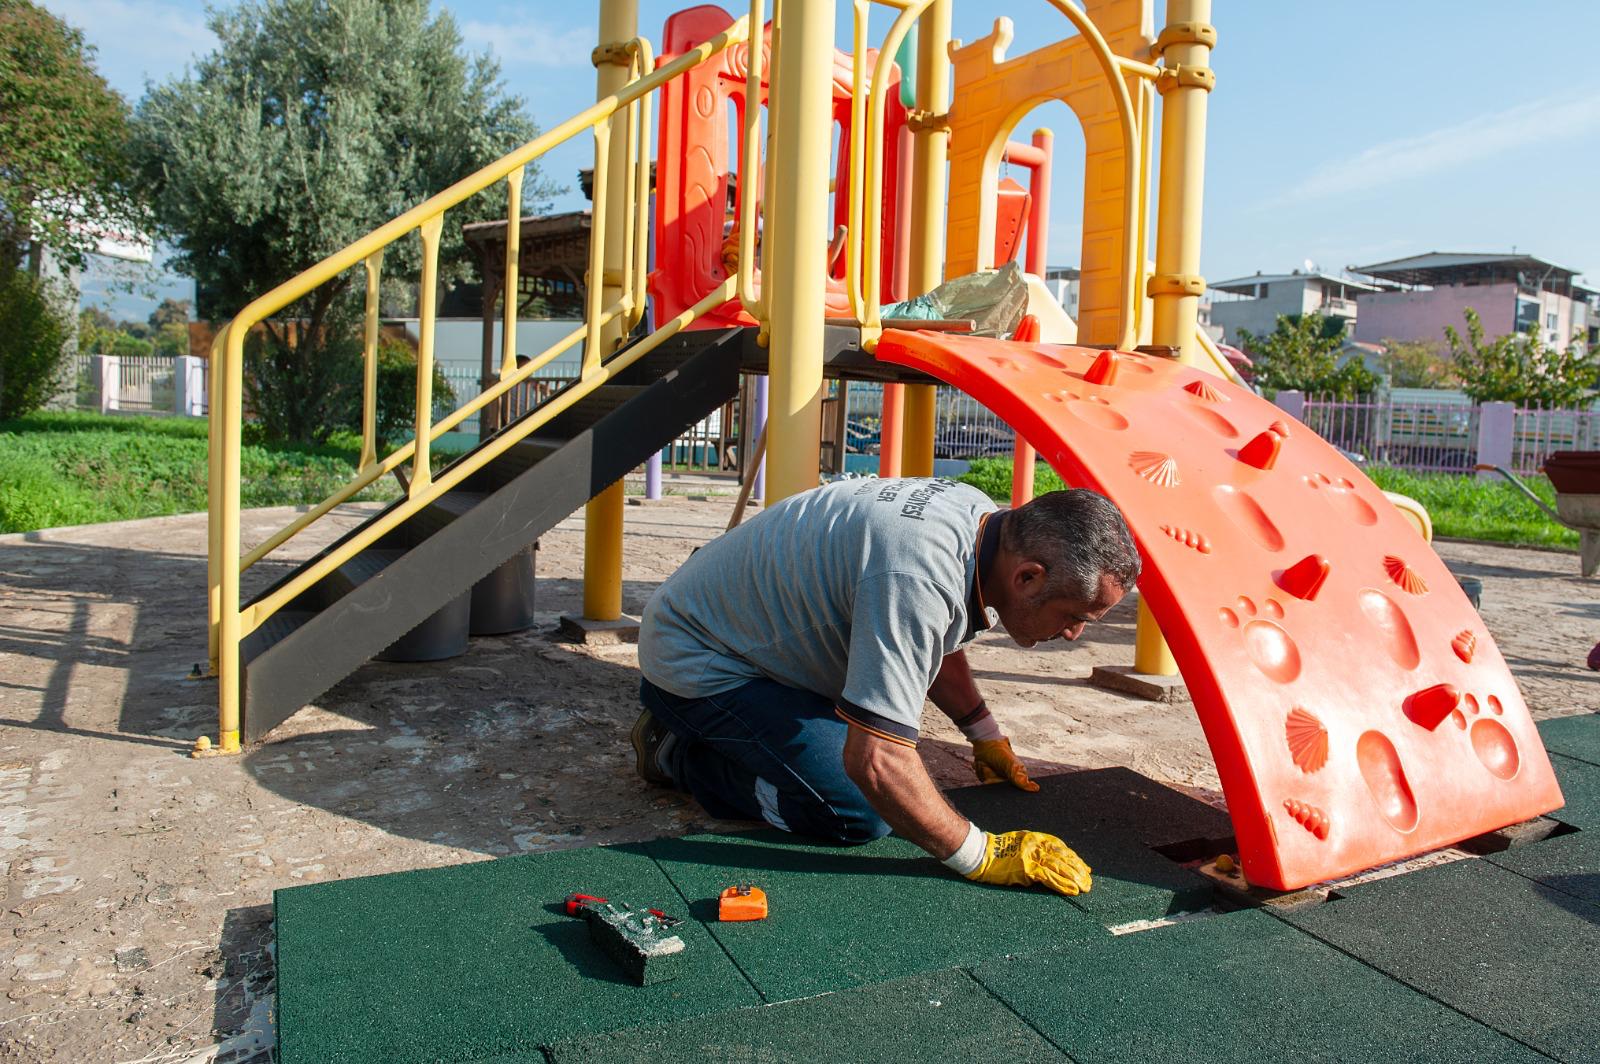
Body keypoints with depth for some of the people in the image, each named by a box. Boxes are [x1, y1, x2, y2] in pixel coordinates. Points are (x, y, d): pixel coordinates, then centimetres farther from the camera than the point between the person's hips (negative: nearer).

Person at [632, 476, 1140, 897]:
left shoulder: (981, 515, -7)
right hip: (695, 664, -9)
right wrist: (979, 855, -25)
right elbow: (874, 763, -36)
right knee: (859, 813, -17)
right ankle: (678, 756, 0)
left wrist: (986, 736, 18)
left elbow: (935, 643, 15)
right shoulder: (916, 580, -37)